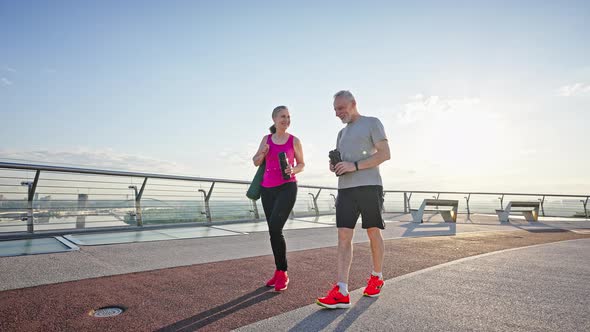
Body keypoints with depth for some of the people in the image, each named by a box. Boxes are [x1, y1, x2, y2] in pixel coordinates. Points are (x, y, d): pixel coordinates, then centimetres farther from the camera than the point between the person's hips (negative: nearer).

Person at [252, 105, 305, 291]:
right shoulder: (267, 139, 10)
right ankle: (279, 271, 20)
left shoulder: (294, 140, 1)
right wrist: (262, 153, -10)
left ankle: (282, 273, -3)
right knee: (274, 231, 7)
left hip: (287, 188, -4)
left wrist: (293, 170, -13)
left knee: (275, 229, -18)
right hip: (267, 189, 4)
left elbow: (301, 164, 9)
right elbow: (256, 162, 11)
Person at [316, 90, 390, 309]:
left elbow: (385, 154, -7)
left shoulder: (372, 123, 3)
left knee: (373, 233, 6)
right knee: (343, 237, -6)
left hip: (369, 186, -5)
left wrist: (354, 166, -16)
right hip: (345, 189, 5)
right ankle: (341, 293, -9)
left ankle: (377, 277, 28)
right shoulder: (342, 133, 23)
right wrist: (334, 166, 5)